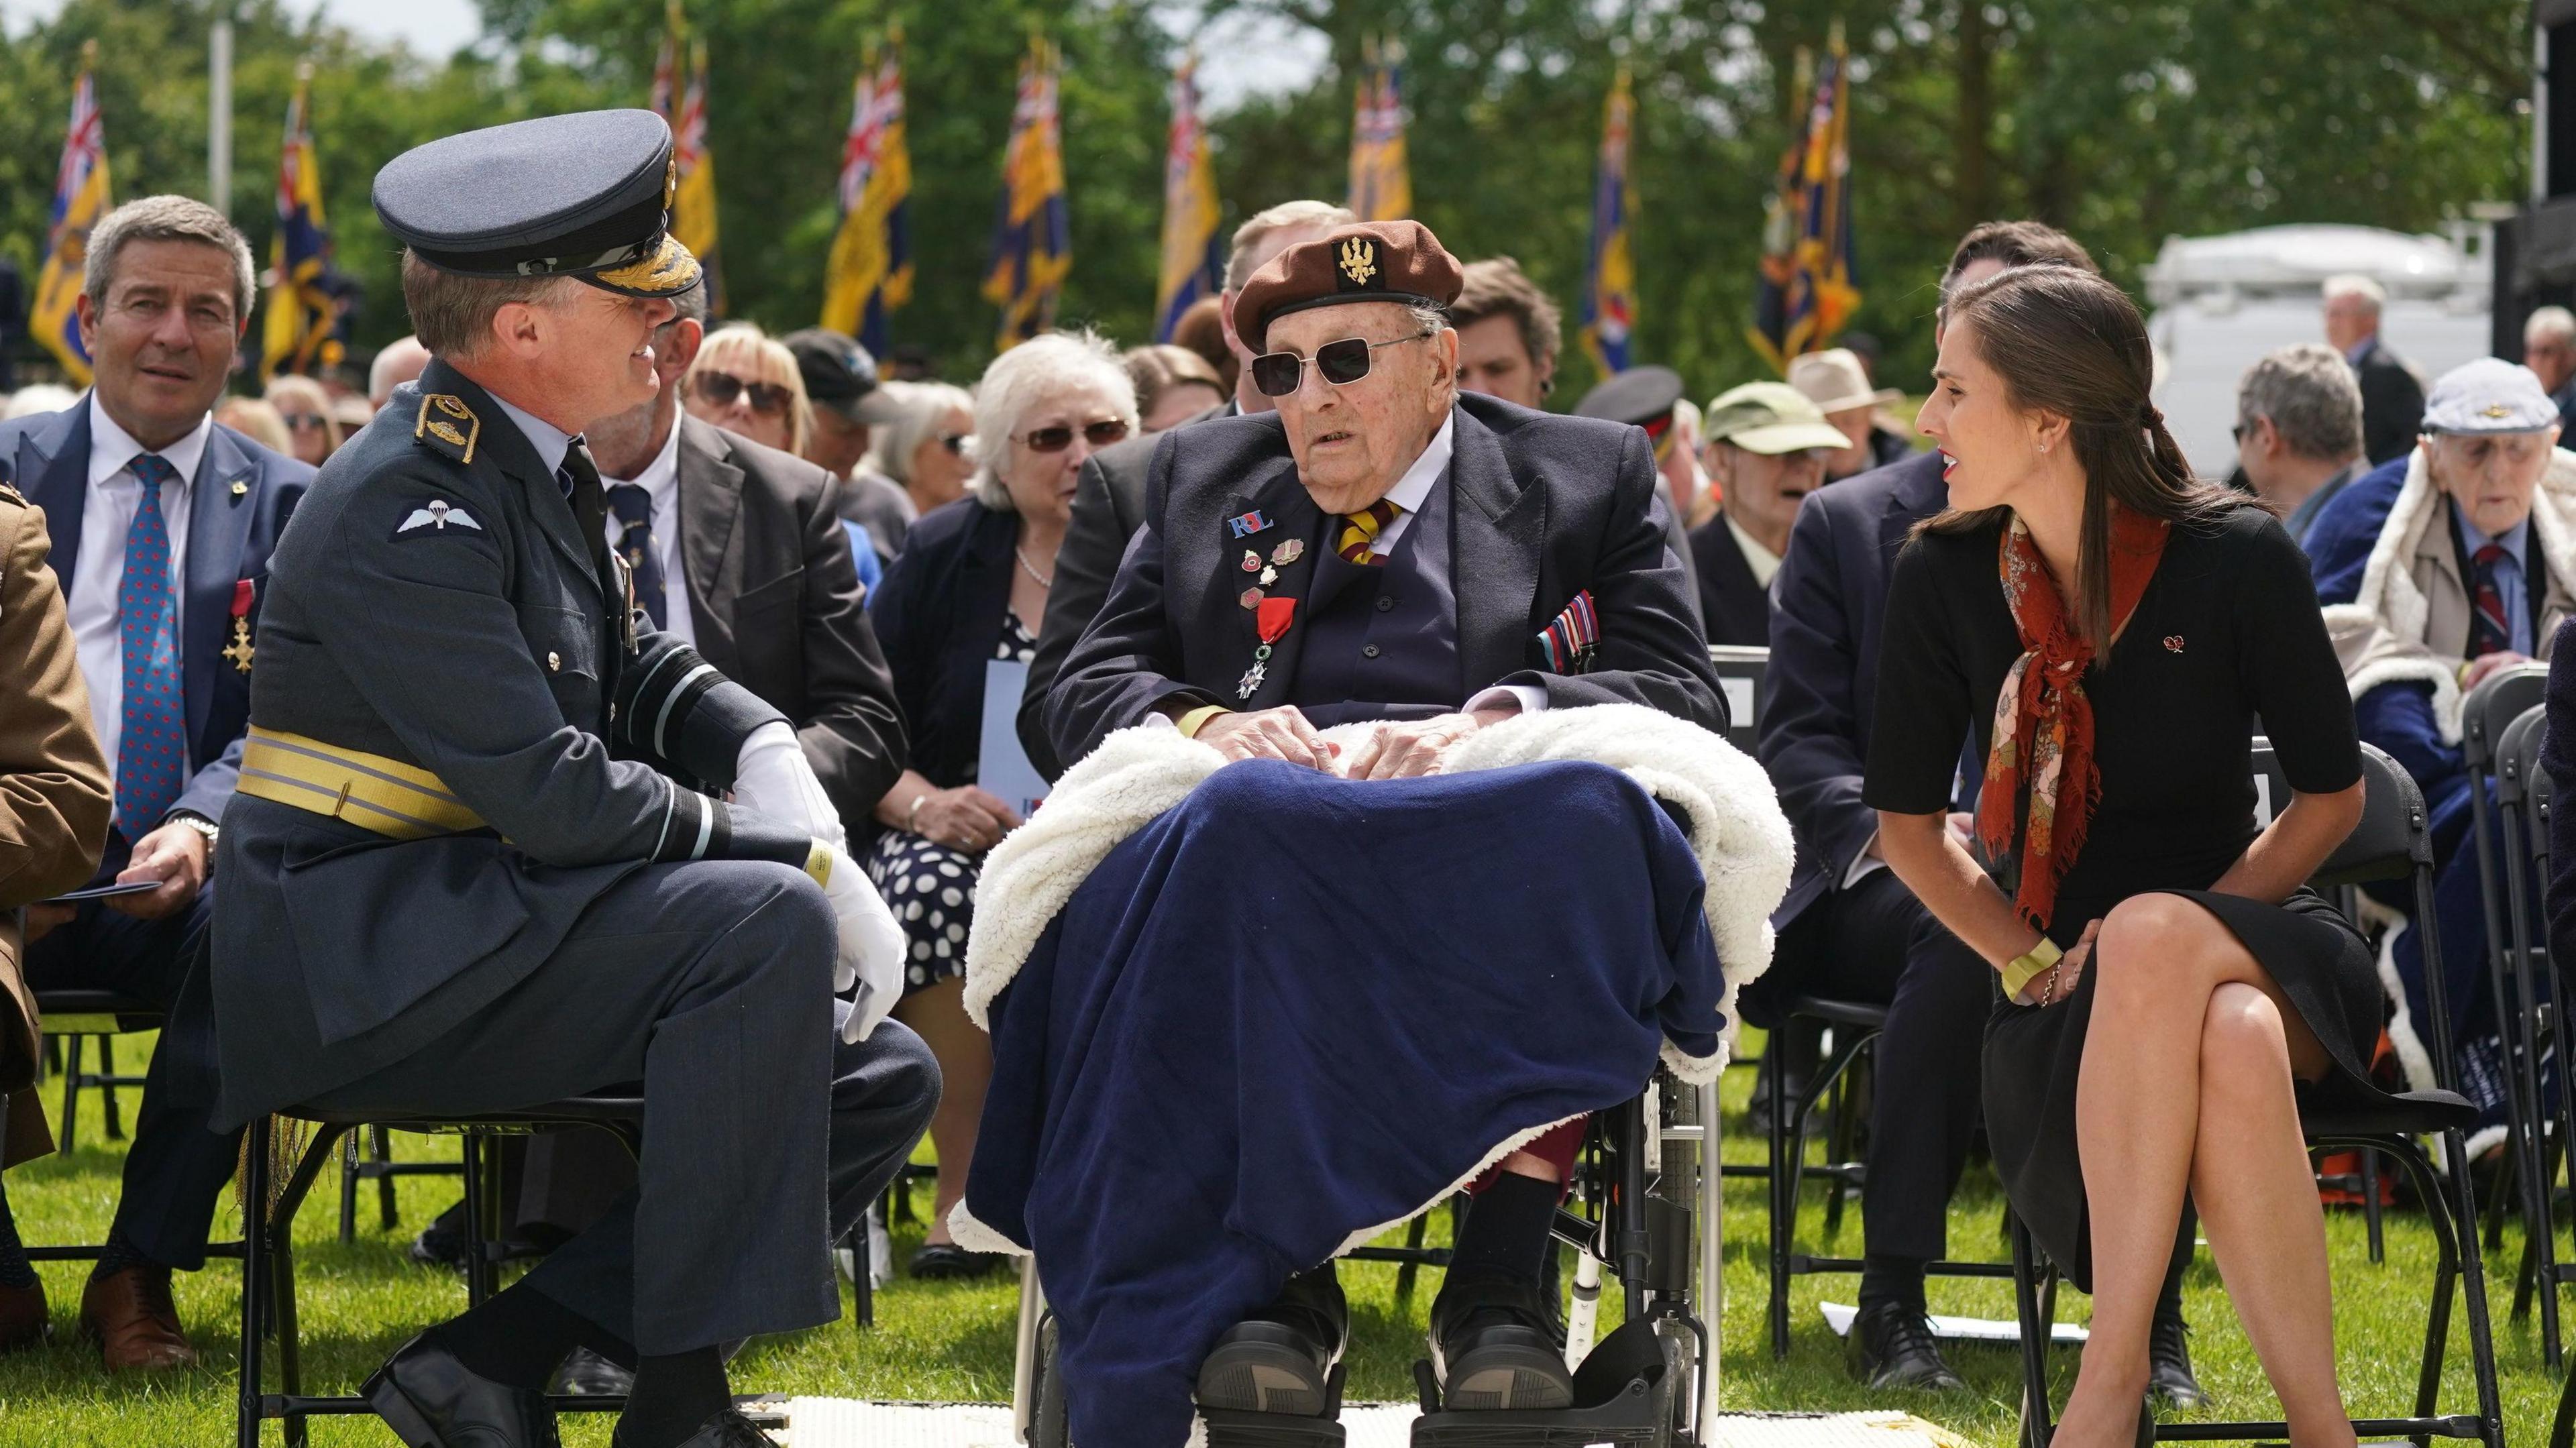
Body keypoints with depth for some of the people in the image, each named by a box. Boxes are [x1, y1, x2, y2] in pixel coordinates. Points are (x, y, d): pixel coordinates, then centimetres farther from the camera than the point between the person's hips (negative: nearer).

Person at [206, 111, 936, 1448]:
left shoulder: (533, 462, 10)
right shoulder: (406, 512, -20)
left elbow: (639, 671, 20)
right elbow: (552, 795, -25)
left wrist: (770, 759, -1)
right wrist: (795, 862, -17)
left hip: (480, 920, 10)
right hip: (354, 969, -10)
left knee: (883, 1081, 3)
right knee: (765, 927, -29)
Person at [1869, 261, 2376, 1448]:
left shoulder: (2236, 558, -7)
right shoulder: (1944, 575, -1)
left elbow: (2331, 794, 0)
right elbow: (1908, 826, 9)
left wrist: (2162, 937, -11)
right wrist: (2034, 961, -6)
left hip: (2253, 939, -1)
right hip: (2065, 985, 1)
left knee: (2151, 934, -39)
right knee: (2230, 1050, -36)